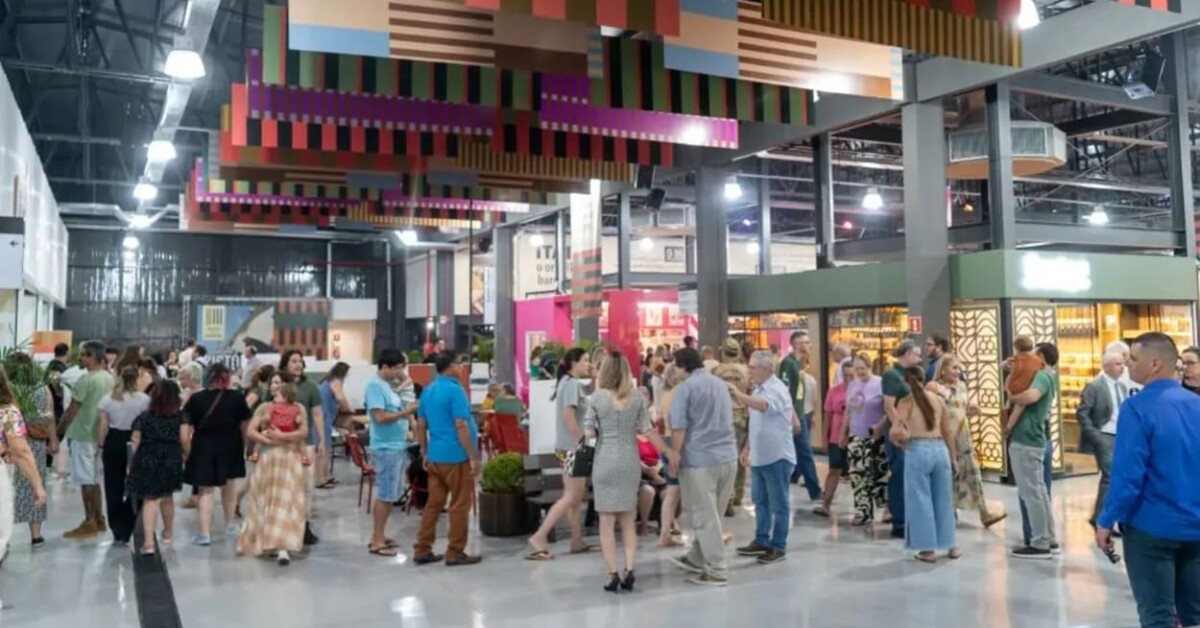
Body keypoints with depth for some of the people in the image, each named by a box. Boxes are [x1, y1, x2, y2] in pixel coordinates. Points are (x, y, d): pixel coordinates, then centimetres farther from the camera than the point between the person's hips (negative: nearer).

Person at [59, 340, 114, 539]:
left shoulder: (86, 380, -17)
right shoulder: (110, 378, 7)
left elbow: (72, 409, -15)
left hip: (82, 435, -8)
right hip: (99, 434, 8)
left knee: (86, 480, -2)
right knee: (94, 479, 15)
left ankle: (89, 522, 2)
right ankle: (98, 520, 19)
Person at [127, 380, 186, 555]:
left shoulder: (144, 417, -1)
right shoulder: (179, 416, 1)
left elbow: (135, 443, -2)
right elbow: (184, 439, -2)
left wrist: (131, 464, 5)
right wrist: (184, 456, 14)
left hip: (147, 460, -2)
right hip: (171, 459, 2)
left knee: (150, 500, -5)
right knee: (167, 497, 20)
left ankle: (148, 541, -15)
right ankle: (168, 533, 37)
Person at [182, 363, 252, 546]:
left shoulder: (195, 399, -6)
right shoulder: (237, 398, -5)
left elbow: (186, 429, -6)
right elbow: (244, 426, -3)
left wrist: (187, 451, 3)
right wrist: (243, 447, 10)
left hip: (203, 447, -1)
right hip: (229, 447, 1)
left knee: (205, 491, 6)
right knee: (229, 485, 21)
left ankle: (205, 533, 3)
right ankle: (230, 525, 32)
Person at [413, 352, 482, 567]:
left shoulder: (427, 391, 11)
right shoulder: (455, 390, -15)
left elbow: (421, 426, 14)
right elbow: (461, 426, -19)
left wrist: (425, 454, 20)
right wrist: (473, 457, -16)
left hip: (435, 456, 8)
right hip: (456, 457, -8)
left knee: (434, 503, 12)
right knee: (460, 504, 1)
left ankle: (422, 550, 15)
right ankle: (455, 553, 6)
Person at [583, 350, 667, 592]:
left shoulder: (596, 398, -6)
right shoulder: (637, 399, 1)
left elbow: (588, 432, -8)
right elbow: (648, 431, 0)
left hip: (605, 462, -3)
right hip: (630, 462, 3)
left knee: (607, 521, 5)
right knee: (628, 520, 13)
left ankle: (613, 575, 2)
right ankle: (629, 571, 6)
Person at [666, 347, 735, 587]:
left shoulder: (686, 387, -8)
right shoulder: (721, 385, 16)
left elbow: (679, 426, -14)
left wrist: (675, 454, -8)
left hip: (700, 458, -7)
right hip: (728, 456, 7)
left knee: (705, 516, 0)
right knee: (711, 513, 16)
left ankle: (716, 571, 3)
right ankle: (697, 558, 29)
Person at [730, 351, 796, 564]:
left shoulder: (777, 389, -17)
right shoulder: (759, 390, 12)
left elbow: (764, 406, -39)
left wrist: (739, 396, -42)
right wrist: (747, 448, 19)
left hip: (777, 456, -9)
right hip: (760, 456, 9)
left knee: (779, 504, 2)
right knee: (760, 501, 17)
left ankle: (778, 547, 9)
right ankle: (761, 541, 27)